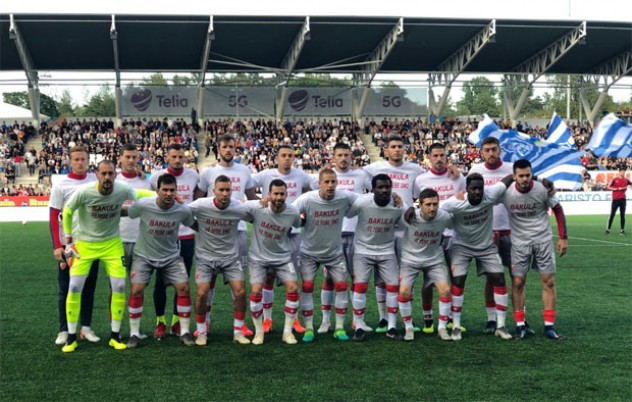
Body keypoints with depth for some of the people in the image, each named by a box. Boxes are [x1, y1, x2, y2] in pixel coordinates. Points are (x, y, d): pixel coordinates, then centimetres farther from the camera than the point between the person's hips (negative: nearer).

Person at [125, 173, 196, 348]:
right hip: (144, 255, -1)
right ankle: (134, 333, 4)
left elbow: (194, 225, 3)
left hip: (171, 256, 1)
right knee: (136, 290, -12)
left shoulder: (183, 210, -17)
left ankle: (184, 332, 5)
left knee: (183, 288, -9)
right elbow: (123, 211, -4)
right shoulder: (143, 205, -22)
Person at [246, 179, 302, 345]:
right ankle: (259, 331, 7)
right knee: (256, 291, -13)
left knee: (293, 288, -11)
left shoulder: (293, 213, -13)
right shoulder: (255, 207, -20)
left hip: (283, 258, 2)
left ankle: (287, 332, 5)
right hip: (258, 257, -1)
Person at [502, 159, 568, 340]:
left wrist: (563, 237, -2)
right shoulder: (506, 193, -14)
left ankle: (549, 326, 8)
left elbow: (558, 210, -1)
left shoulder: (542, 190, -15)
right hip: (519, 242, 0)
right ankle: (520, 326, 9)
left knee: (548, 281, 0)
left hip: (543, 240, 0)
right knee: (518, 282, -2)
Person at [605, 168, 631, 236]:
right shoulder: (615, 180, -1)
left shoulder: (626, 180, 9)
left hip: (623, 199, 3)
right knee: (612, 215, -2)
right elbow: (608, 187, -7)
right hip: (615, 199, -3)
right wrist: (618, 188, -16)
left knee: (622, 215, 2)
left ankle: (622, 230, 5)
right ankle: (608, 229, 5)